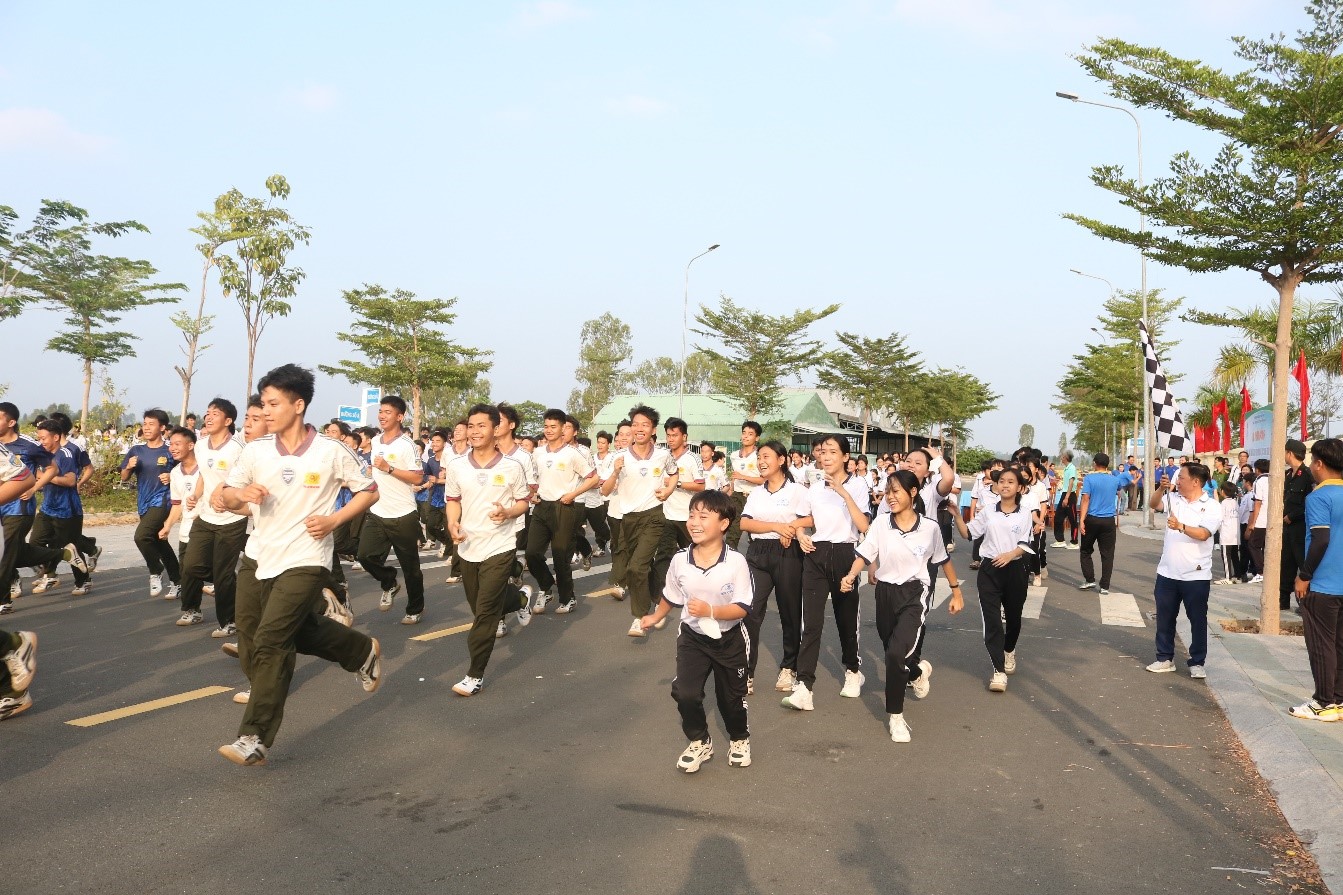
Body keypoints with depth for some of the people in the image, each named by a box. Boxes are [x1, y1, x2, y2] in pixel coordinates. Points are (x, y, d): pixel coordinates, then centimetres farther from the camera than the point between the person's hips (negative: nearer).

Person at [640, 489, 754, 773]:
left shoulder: (736, 562, -24)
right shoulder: (680, 560, -14)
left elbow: (741, 608, -22)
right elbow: (671, 597, 6)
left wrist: (710, 611, -34)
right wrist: (655, 617, 18)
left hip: (729, 639, -2)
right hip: (692, 637, 2)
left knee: (732, 696, 15)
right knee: (685, 693, -11)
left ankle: (739, 739, 45)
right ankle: (699, 742, 16)